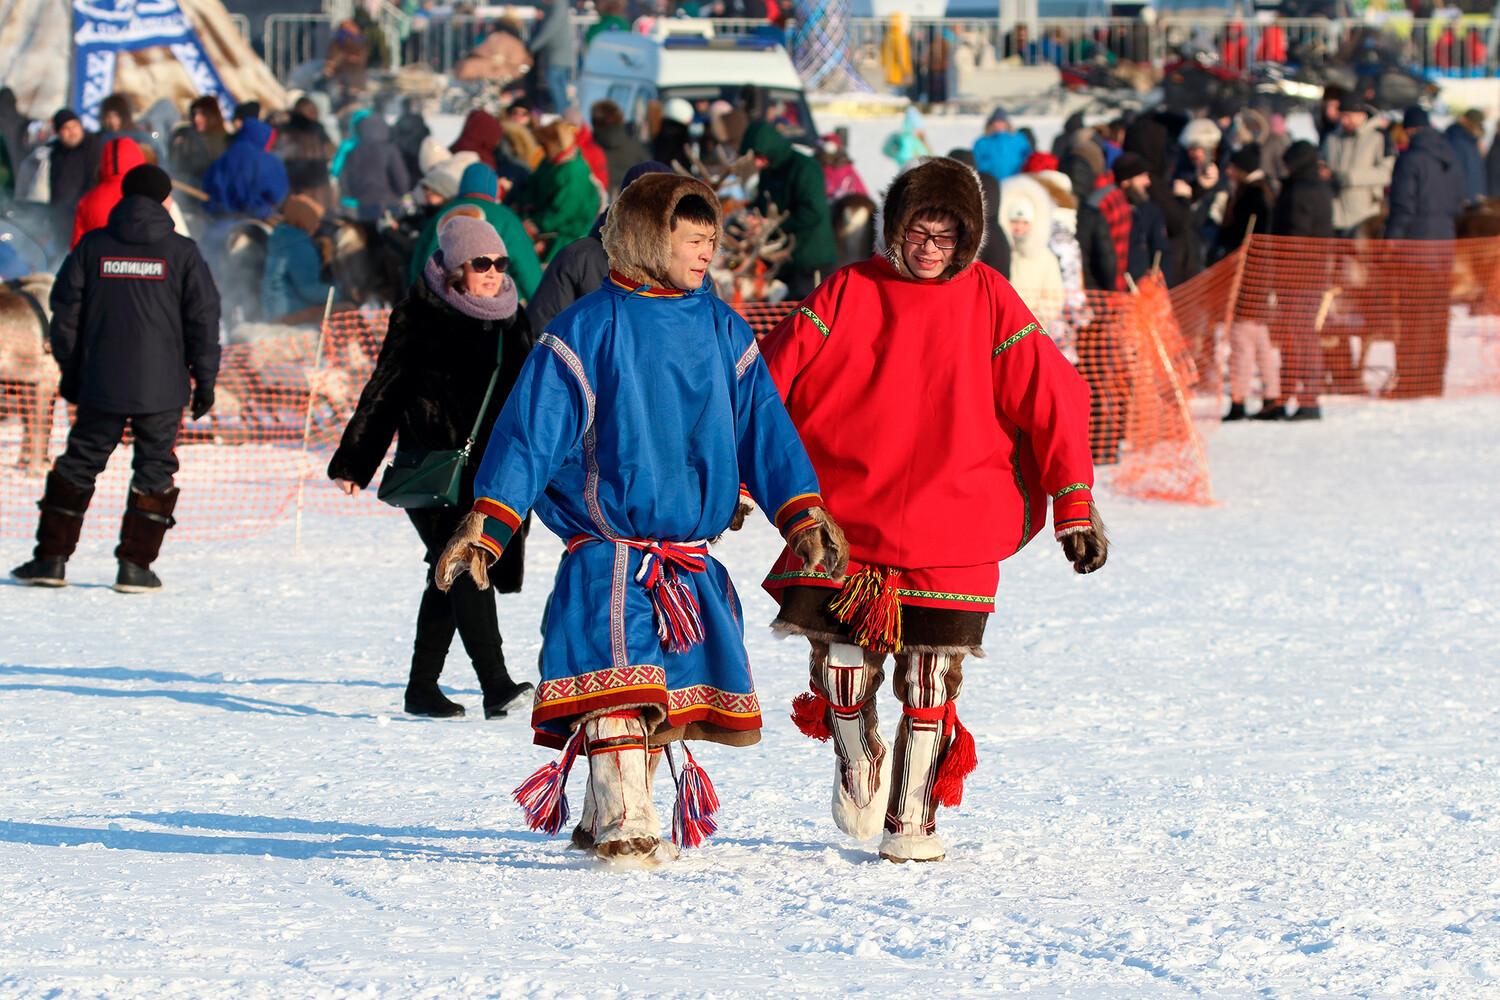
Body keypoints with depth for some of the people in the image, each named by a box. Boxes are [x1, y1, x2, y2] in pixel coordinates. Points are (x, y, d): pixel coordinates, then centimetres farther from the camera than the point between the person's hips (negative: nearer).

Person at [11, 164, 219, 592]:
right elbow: (202, 318, 0)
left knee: (79, 463, 11)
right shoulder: (181, 252, -1)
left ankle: (52, 557, 9)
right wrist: (205, 379, 7)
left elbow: (65, 312, 6)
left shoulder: (92, 247, 3)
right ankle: (135, 565, 1)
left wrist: (70, 372, 15)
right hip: (161, 388, -2)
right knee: (155, 470, 6)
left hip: (101, 383, 2)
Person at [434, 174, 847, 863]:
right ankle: (623, 825, -16)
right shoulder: (589, 329, -6)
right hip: (608, 554, -5)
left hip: (691, 561, 5)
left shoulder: (722, 332, 9)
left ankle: (602, 823, 21)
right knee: (619, 684, -18)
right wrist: (484, 527, -14)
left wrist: (802, 514, 4)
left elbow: (764, 429, 13)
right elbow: (531, 431, -7)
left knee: (659, 700, 8)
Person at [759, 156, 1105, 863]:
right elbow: (771, 381, 3)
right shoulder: (849, 294, 1)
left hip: (953, 532, 0)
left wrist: (1074, 502, -1)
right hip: (846, 522, 0)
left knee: (931, 677, 2)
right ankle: (860, 761, 29)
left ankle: (913, 819, 16)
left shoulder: (988, 302, 1)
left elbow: (1050, 397, 2)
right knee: (841, 665, 0)